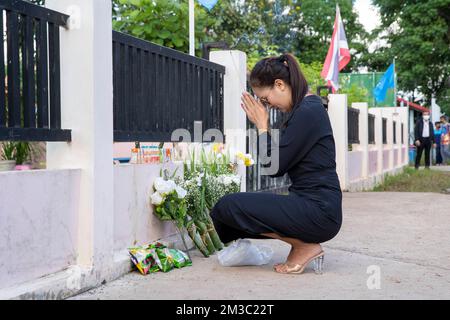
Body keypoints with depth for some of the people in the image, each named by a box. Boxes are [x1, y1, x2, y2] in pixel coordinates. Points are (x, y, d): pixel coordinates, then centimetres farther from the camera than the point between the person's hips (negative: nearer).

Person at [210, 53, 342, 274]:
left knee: (229, 207, -17)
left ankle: (305, 246, -5)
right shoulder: (303, 110, 15)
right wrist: (264, 125, 10)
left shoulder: (308, 112, -16)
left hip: (319, 212, -10)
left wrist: (262, 126, -3)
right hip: (310, 205, 10)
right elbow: (279, 167, 17)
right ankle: (303, 241, 10)